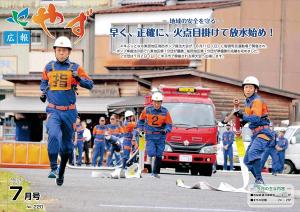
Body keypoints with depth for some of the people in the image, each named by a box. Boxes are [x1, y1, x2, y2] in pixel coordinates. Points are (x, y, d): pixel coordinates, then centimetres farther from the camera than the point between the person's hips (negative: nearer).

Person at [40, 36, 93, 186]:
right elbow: (44, 81, 26)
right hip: (53, 110, -1)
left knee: (66, 144, 10)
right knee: (53, 135, -27)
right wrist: (43, 92, 7)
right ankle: (53, 168, -22)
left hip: (69, 111, 1)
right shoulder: (49, 67, 8)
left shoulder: (75, 68, 2)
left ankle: (61, 172, 26)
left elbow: (90, 85, -2)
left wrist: (78, 79, -20)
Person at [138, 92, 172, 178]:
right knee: (152, 153, -12)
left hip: (161, 137, 1)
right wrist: (140, 128, 3)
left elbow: (169, 125, 1)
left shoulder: (165, 112, -2)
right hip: (150, 136, -1)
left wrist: (166, 130, -19)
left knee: (159, 155, 2)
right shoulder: (147, 110, 0)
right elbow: (141, 120, 17)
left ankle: (155, 173, 12)